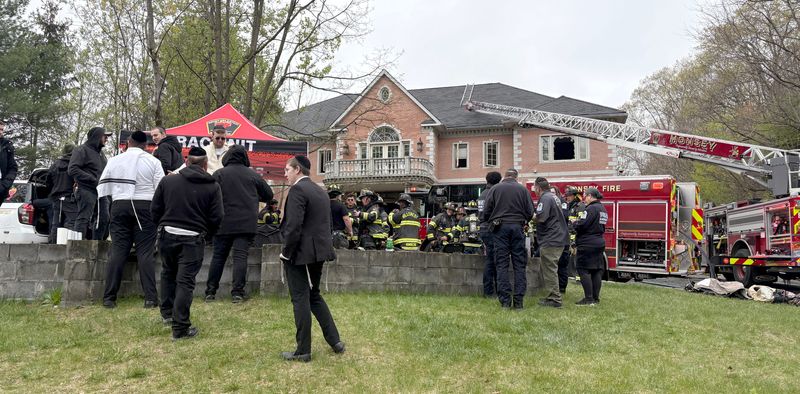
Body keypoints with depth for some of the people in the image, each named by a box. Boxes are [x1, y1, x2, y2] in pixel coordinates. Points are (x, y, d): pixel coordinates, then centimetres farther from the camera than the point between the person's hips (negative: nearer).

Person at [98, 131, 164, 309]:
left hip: (120, 206, 2)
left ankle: (109, 298, 3)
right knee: (145, 252, -2)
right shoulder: (152, 161, 2)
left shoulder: (114, 161, 8)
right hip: (145, 206, -2)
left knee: (117, 251, 3)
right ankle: (150, 297, -5)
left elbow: (103, 188, 9)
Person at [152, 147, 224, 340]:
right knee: (185, 281, 0)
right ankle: (180, 328, 1)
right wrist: (207, 233, 15)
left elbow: (155, 209, 5)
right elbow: (216, 217, -5)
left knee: (168, 273, 25)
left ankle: (167, 313, 35)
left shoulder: (167, 180, 0)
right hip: (193, 239, -3)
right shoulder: (212, 186, -5)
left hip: (167, 236, 3)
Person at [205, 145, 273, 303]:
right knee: (241, 256, 0)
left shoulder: (219, 174, -1)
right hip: (246, 224, 0)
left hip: (223, 223, 0)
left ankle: (210, 291, 14)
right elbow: (268, 195, 12)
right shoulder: (252, 175, 4)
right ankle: (237, 292, -3)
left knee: (218, 256, 9)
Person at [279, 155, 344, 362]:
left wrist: (286, 252, -12)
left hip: (300, 253, -8)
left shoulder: (297, 190, -14)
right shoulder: (321, 191, 13)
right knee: (314, 295, 20)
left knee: (300, 300, 1)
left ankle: (303, 351, 9)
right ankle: (335, 340, 19)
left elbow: (294, 226, -21)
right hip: (319, 251, 8)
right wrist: (323, 248, 17)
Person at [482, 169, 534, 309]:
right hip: (517, 227, 1)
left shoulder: (495, 189, 3)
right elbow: (530, 211, 4)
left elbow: (486, 210, 1)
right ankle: (518, 300, 2)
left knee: (502, 264, 2)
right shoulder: (522, 189, 4)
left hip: (500, 228, 0)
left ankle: (505, 300, -2)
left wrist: (490, 223, 18)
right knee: (519, 264, 5)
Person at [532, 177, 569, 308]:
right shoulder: (554, 197, 18)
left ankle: (555, 299, -3)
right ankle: (553, 296, 22)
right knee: (551, 270, 17)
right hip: (559, 239, 10)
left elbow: (540, 218, -24)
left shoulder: (545, 198, -13)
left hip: (550, 241, -10)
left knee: (549, 270, -5)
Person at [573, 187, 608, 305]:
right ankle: (596, 298, 15)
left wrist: (575, 222, -1)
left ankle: (589, 298, -7)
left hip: (587, 244, -9)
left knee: (583, 270, -5)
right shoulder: (602, 209, 14)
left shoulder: (591, 208, -16)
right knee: (597, 270, 10)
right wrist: (581, 218, 15)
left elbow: (581, 225, -23)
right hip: (599, 243, 9)